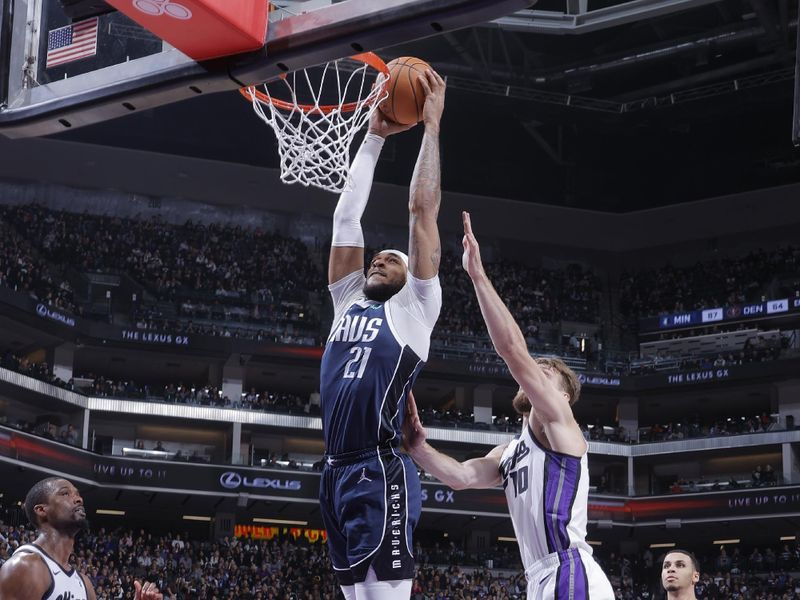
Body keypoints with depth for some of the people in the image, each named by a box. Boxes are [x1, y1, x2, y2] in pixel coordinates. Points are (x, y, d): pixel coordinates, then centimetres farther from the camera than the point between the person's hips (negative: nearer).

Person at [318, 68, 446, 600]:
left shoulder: (415, 308, 5)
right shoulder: (349, 302, 20)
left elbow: (423, 209, 1)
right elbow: (347, 217, 18)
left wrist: (432, 125, 4)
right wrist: (374, 137, 19)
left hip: (381, 473, -7)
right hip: (337, 472, 7)